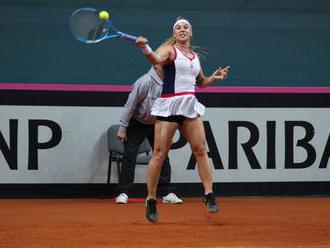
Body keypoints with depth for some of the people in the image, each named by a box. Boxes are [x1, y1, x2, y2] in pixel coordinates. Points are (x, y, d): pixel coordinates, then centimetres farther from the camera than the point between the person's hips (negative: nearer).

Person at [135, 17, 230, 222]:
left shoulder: (195, 56, 18)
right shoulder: (169, 49, -1)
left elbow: (201, 82, 32)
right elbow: (157, 59, -24)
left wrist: (214, 77, 13)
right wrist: (146, 49, -45)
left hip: (190, 105, 5)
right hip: (169, 105, -5)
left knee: (200, 150, -4)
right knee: (160, 153, -5)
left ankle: (210, 196, -1)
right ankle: (151, 201, 2)